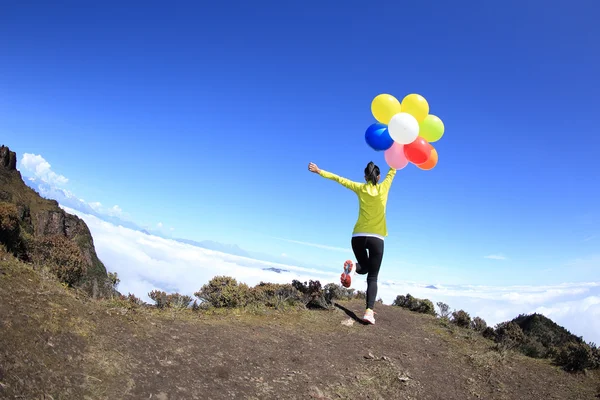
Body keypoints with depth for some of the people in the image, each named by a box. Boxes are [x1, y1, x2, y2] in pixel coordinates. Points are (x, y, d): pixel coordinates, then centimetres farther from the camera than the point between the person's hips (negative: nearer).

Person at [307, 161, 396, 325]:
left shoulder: (360, 188, 5)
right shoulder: (383, 188, 3)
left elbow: (338, 179, 11)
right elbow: (392, 171, 17)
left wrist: (319, 171, 19)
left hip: (358, 237, 2)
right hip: (376, 238, -2)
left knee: (364, 268, 25)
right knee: (372, 277, 1)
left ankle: (352, 267, -11)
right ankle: (369, 311, -18)